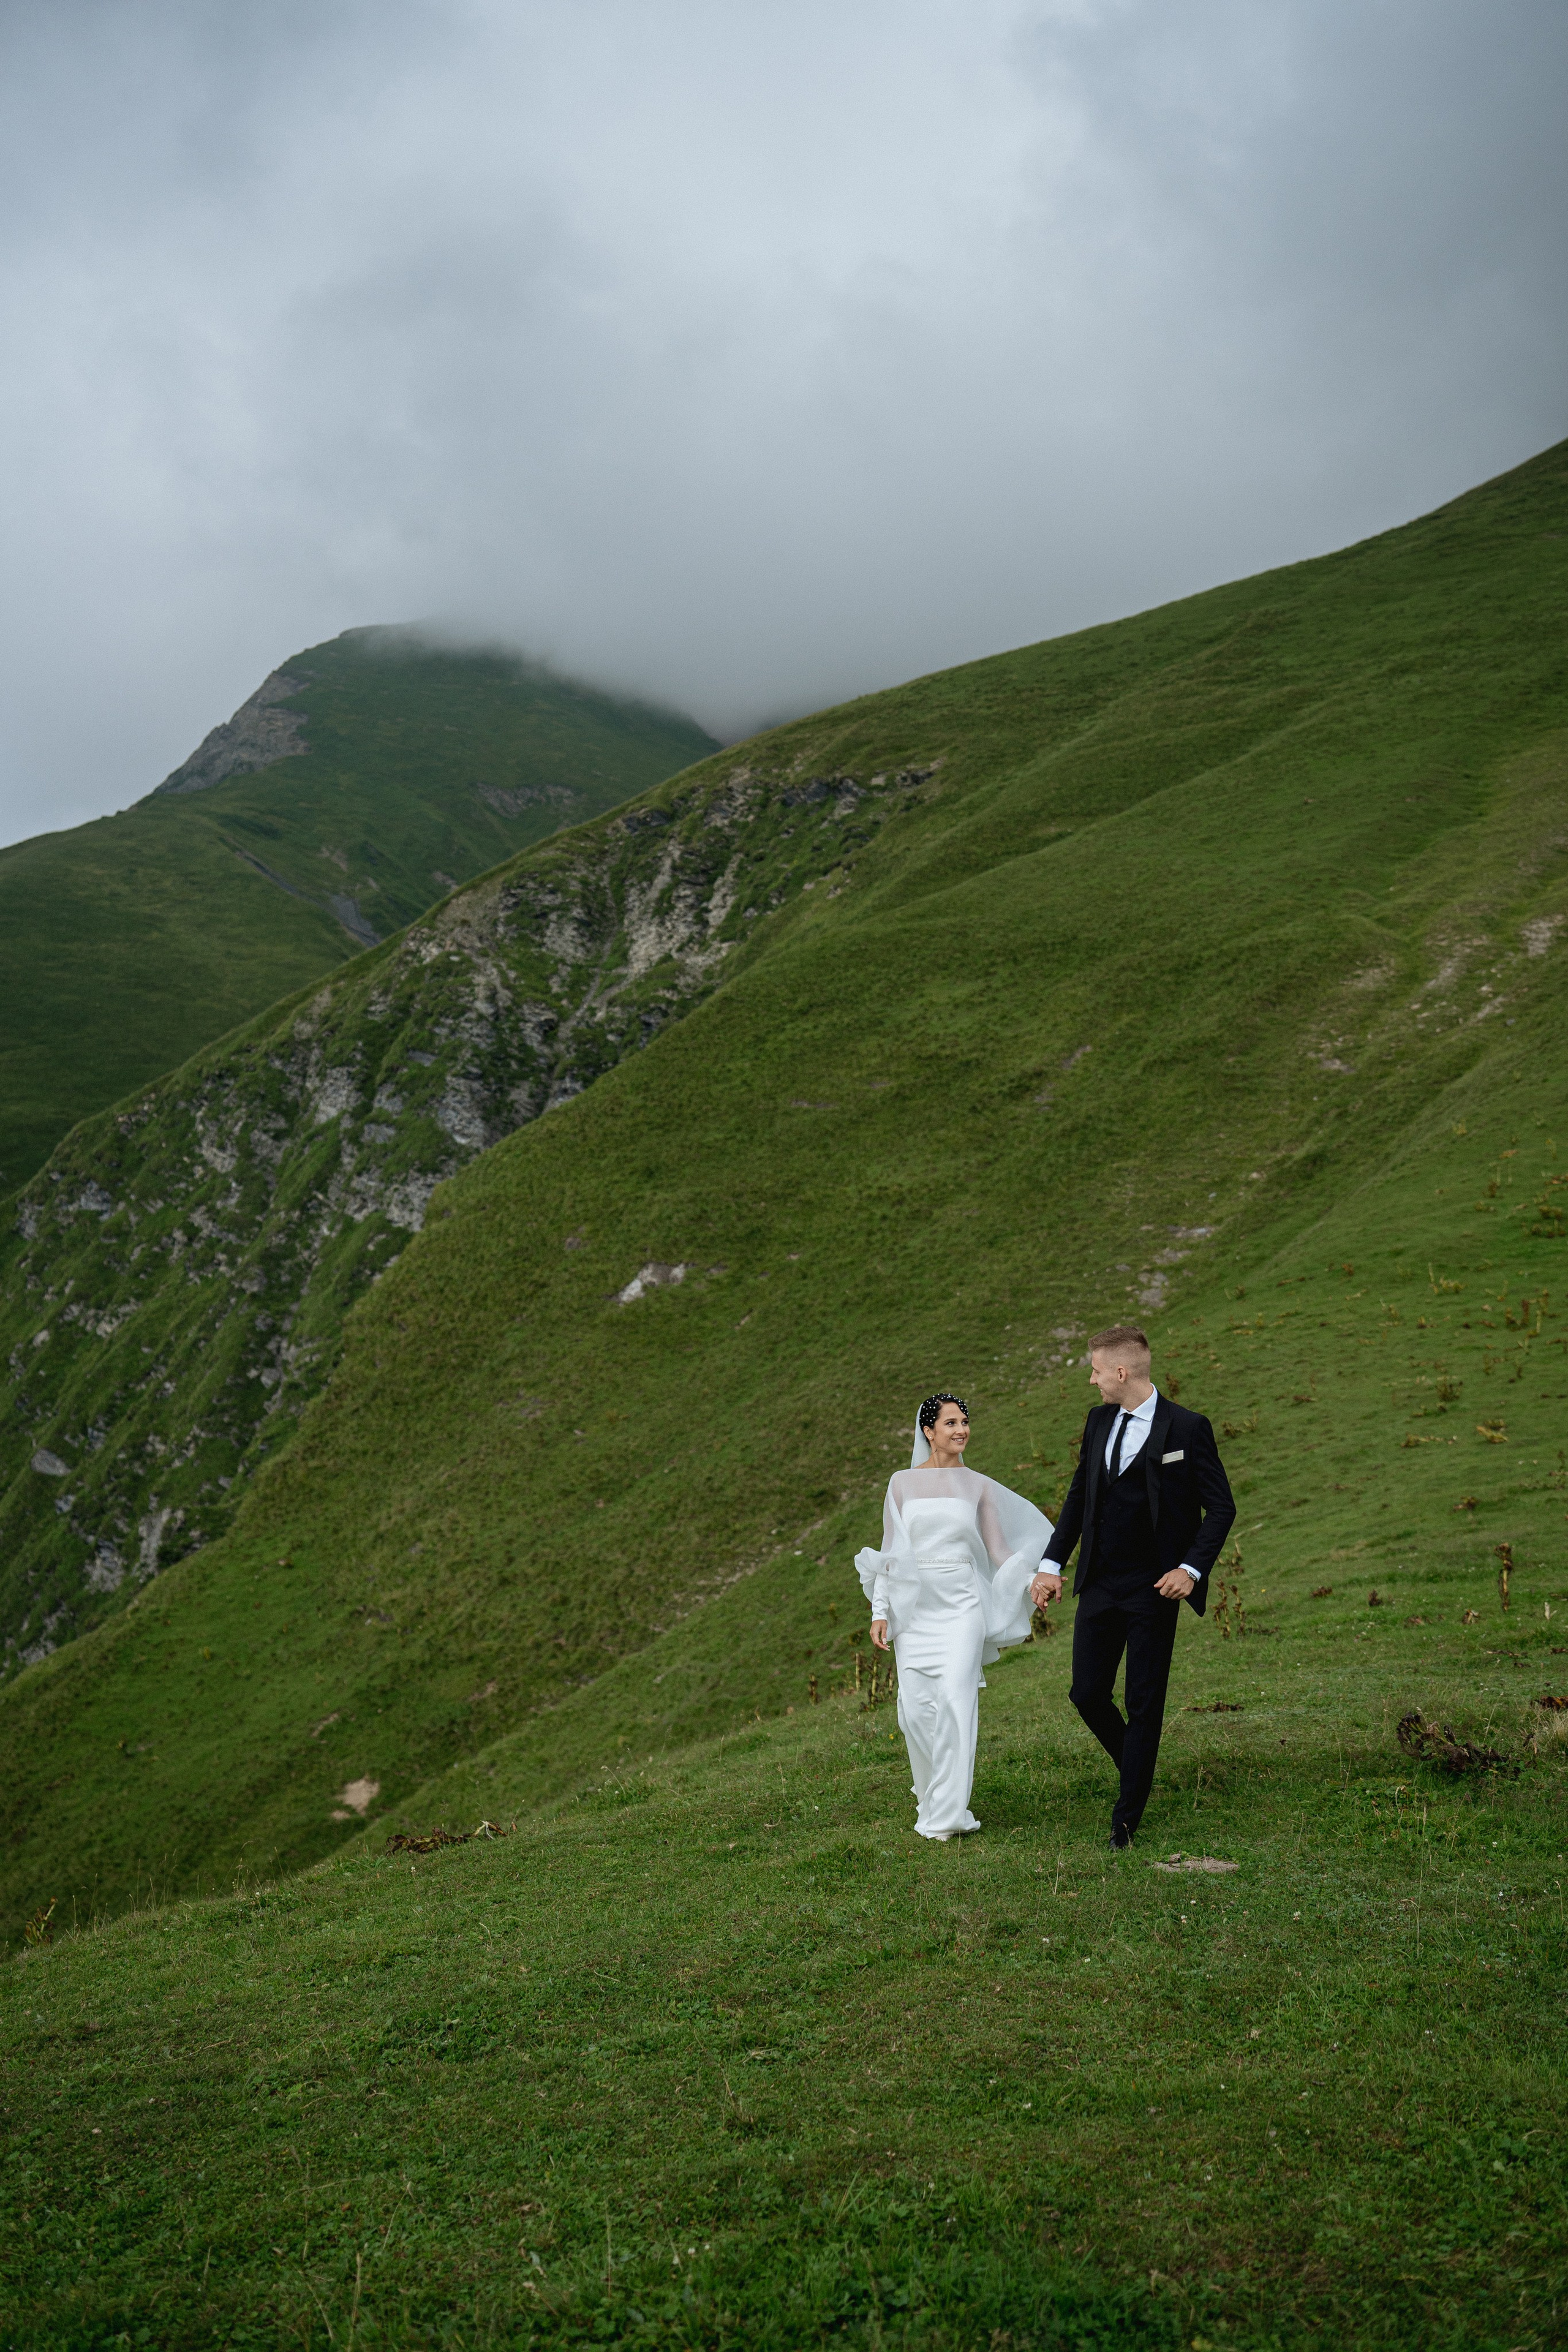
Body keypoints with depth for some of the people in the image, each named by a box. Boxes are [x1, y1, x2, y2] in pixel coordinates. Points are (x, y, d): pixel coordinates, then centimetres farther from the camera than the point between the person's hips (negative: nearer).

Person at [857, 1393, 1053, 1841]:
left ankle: (948, 1814, -10)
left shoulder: (979, 1487, 6)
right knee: (916, 1707, -2)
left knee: (956, 1698, -15)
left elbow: (999, 1549, 5)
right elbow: (890, 1552, 7)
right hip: (914, 1606, 1)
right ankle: (930, 1793, 26)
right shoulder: (902, 1484, 6)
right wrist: (880, 1611, 1)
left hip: (962, 1605, -1)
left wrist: (1037, 1579, -11)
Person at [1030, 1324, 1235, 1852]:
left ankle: (1127, 1818, 12)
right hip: (1099, 1585, 5)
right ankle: (1136, 1773, 31)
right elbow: (1079, 1496, 15)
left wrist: (1193, 1569, -16)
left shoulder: (1187, 1428, -10)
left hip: (1154, 1590, -5)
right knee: (1087, 1693, 5)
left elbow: (1221, 1506, -5)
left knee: (1144, 1704, 2)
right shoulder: (1098, 1420, 7)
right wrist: (1052, 1563, 8)